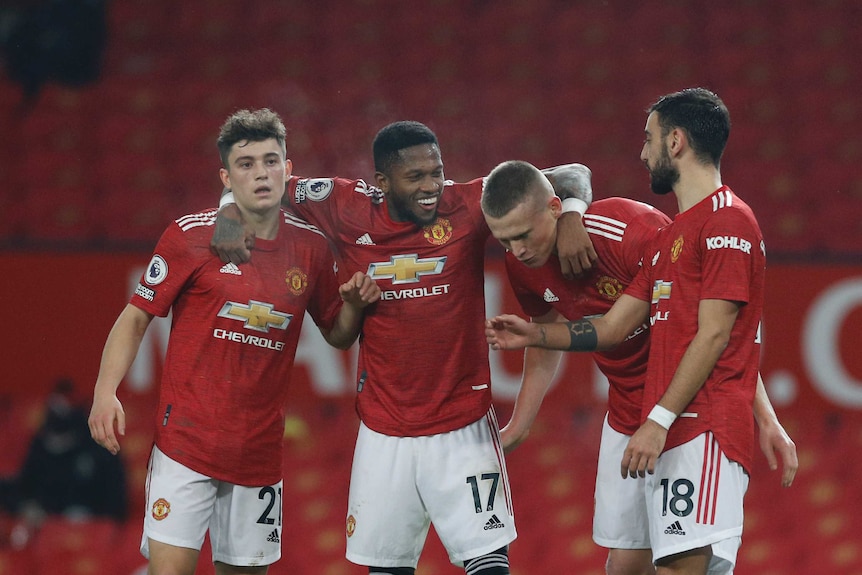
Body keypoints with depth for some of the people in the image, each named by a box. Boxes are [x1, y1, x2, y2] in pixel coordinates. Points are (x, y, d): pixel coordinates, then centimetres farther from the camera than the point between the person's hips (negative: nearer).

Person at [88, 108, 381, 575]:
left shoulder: (311, 247, 6)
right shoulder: (191, 235, -4)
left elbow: (337, 335, 18)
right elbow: (136, 318, 0)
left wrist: (355, 303, -5)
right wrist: (105, 392, -13)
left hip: (259, 453, 4)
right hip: (185, 443, -4)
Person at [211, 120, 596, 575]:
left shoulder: (468, 206, -8)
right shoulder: (347, 210, -4)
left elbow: (571, 176, -4)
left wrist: (569, 216, -24)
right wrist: (233, 213, -7)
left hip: (462, 427, -2)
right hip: (384, 431, 2)